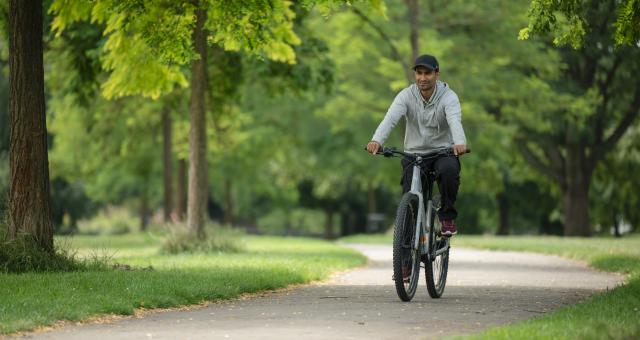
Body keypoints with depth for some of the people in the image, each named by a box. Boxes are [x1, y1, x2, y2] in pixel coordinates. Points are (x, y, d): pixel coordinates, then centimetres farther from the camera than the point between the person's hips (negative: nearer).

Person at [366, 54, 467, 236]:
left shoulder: (448, 96, -12)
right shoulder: (406, 95, -9)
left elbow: (455, 121, -31)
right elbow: (390, 118, -25)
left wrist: (459, 143, -54)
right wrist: (377, 140, -46)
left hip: (443, 151, -1)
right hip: (414, 153, 1)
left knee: (449, 170, -34)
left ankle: (447, 216, -12)